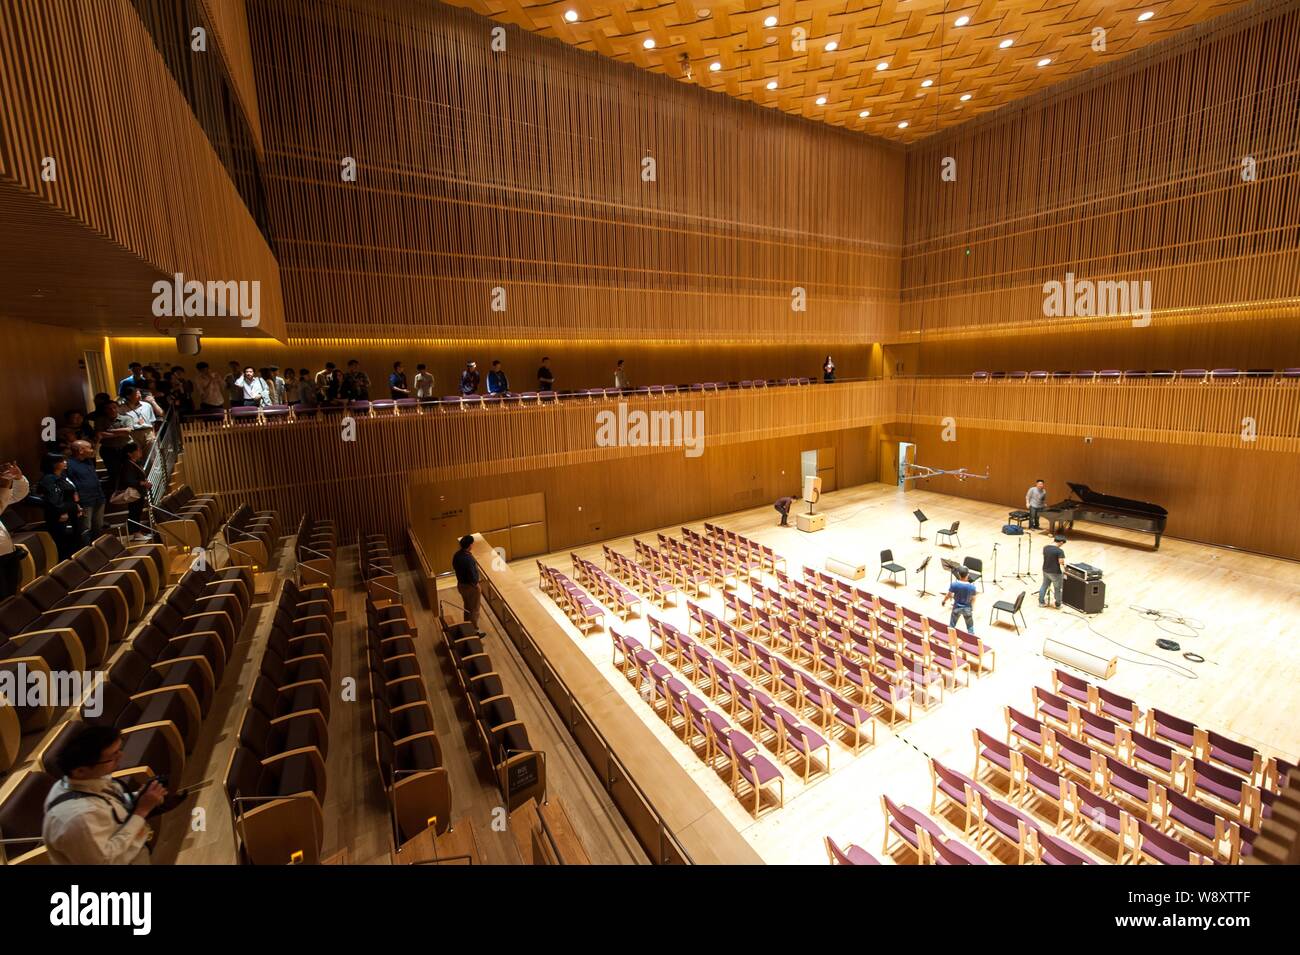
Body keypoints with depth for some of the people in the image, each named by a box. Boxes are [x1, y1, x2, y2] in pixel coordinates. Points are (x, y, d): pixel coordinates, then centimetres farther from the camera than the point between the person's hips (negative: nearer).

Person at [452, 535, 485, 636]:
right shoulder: (469, 558, -32)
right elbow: (472, 576, -27)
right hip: (470, 586, -8)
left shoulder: (456, 555, -6)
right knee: (474, 609, 10)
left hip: (460, 584, 8)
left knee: (467, 606, 26)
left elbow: (455, 567, 9)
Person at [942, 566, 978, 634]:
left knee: (952, 625, 19)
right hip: (967, 608, 0)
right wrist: (973, 610, 3)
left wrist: (944, 601, 11)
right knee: (970, 627, 18)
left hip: (957, 608, 0)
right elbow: (973, 599, -11)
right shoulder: (972, 586, -21)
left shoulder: (954, 584, -22)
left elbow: (949, 595, -9)